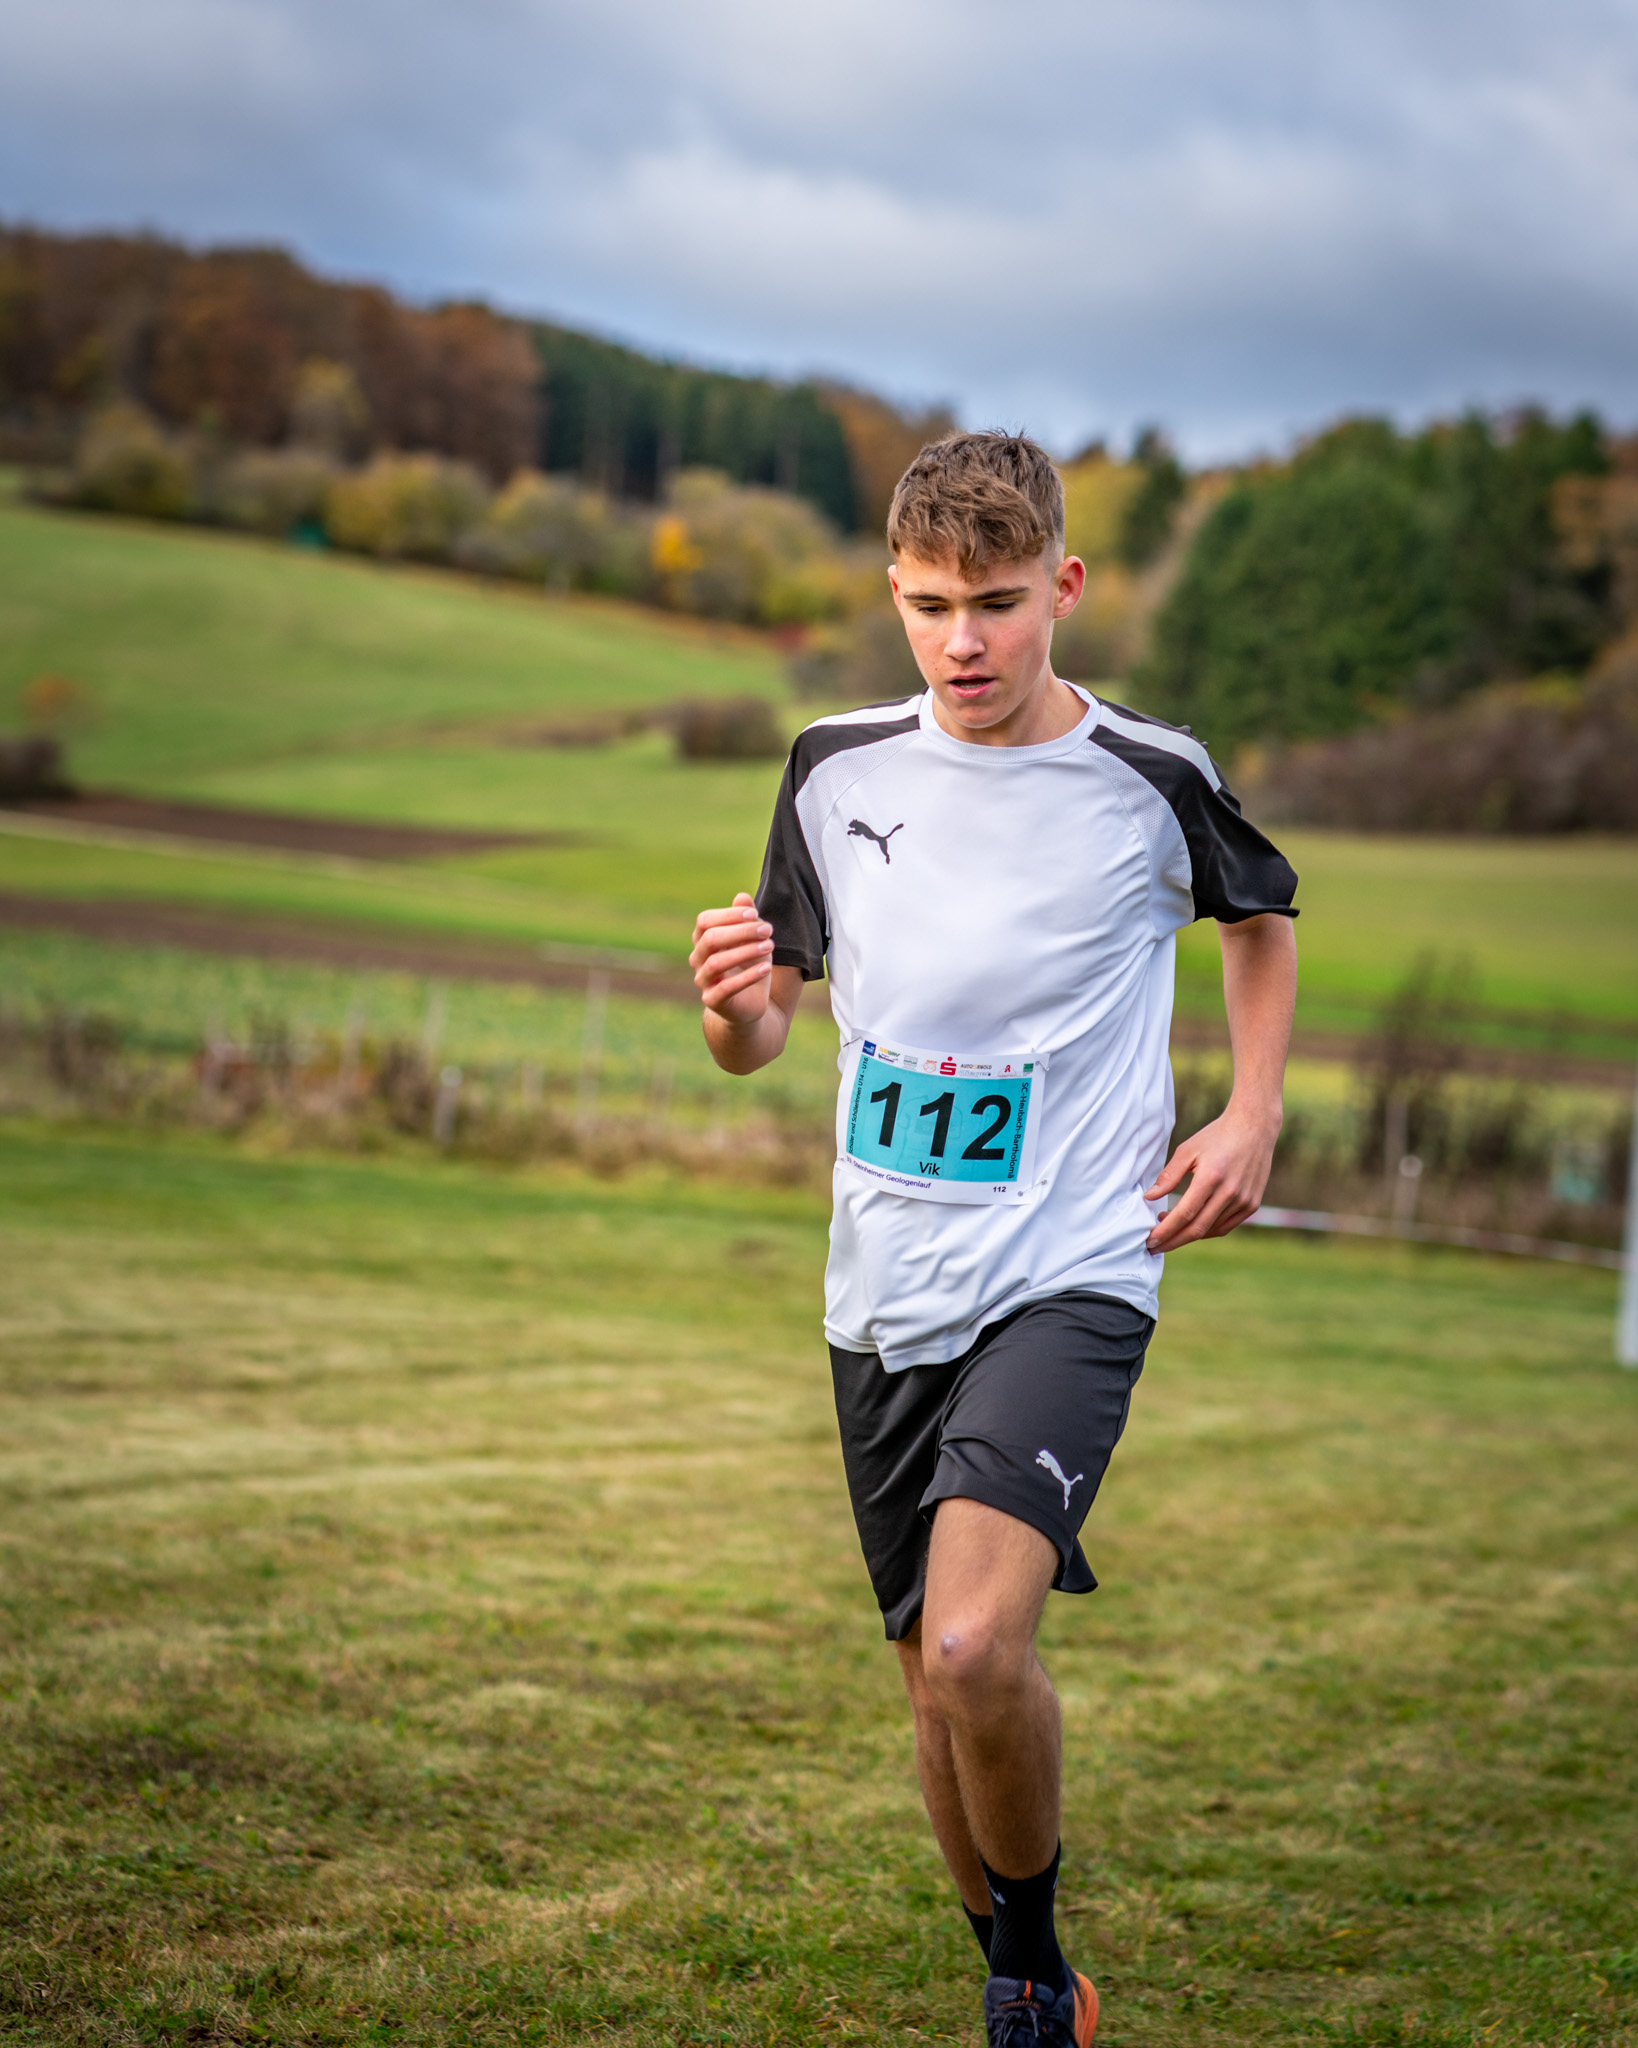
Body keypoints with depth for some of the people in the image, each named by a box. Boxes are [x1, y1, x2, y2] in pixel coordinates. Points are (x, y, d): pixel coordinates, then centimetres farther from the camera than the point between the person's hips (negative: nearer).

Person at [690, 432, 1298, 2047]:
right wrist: (732, 1003, -14)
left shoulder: (1152, 780, -5)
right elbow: (759, 1033, 10)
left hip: (1068, 1276, -4)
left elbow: (1262, 916, 17)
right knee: (938, 1684, 12)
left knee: (974, 1647, -24)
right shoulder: (836, 769, 3)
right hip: (884, 1296, 4)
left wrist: (1252, 1120, 5)